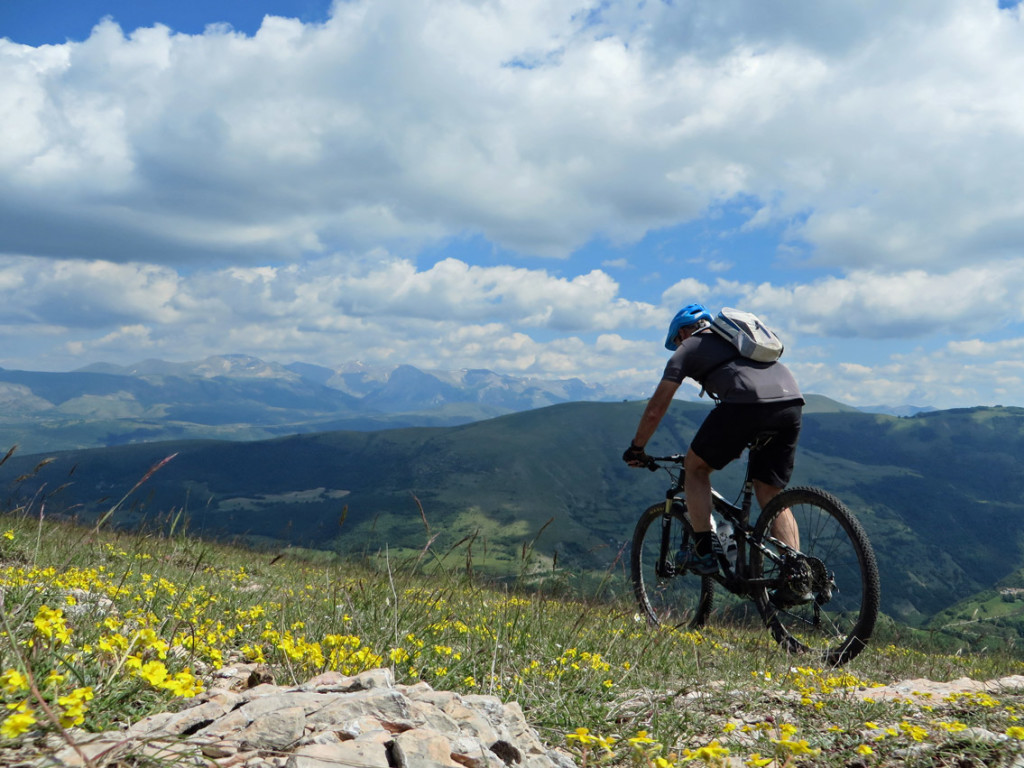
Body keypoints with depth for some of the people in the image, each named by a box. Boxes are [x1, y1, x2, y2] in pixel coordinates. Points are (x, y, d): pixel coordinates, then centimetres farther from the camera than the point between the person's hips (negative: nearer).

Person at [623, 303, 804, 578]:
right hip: (792, 401, 6)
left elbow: (656, 408, 19)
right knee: (772, 495, 16)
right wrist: (734, 444, 57)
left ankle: (704, 553, 12)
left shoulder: (688, 348, 21)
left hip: (746, 402, -6)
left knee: (695, 466, 17)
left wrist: (636, 449, 34)